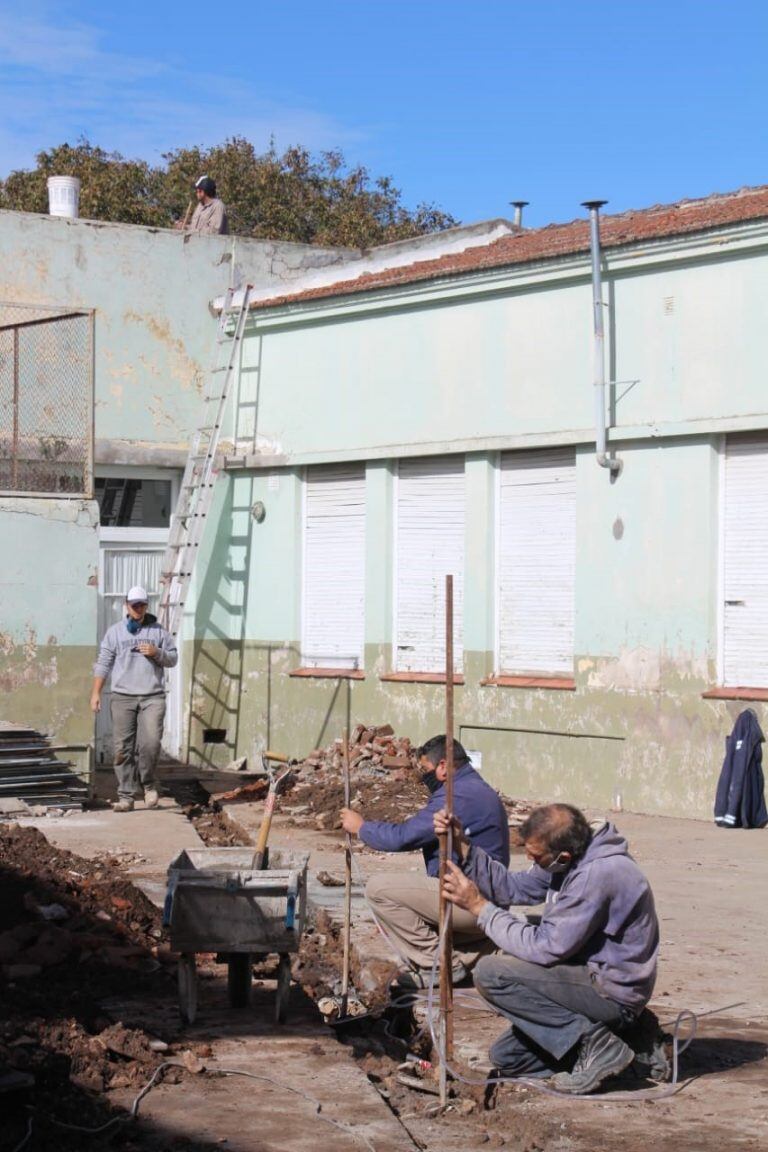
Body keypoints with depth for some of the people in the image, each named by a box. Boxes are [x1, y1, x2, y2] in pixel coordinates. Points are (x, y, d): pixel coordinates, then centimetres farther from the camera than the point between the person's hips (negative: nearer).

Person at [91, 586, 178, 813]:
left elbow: (173, 658, 14)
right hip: (123, 697, 0)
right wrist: (96, 692, 0)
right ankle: (125, 796, 3)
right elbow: (103, 664, 8)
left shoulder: (159, 631, 12)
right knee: (123, 748, -1)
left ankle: (148, 784, 9)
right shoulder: (115, 632, 10)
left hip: (153, 696, 0)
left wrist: (157, 653, -7)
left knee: (150, 741, -15)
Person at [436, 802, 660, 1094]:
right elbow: (512, 887, 7)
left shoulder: (596, 875, -28)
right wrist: (463, 848, -4)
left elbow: (545, 949, -25)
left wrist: (479, 906, -19)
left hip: (612, 992, -10)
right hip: (591, 976, 10)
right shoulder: (573, 858, 1)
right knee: (506, 1057, 12)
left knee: (491, 973, -20)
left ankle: (593, 1042, -14)